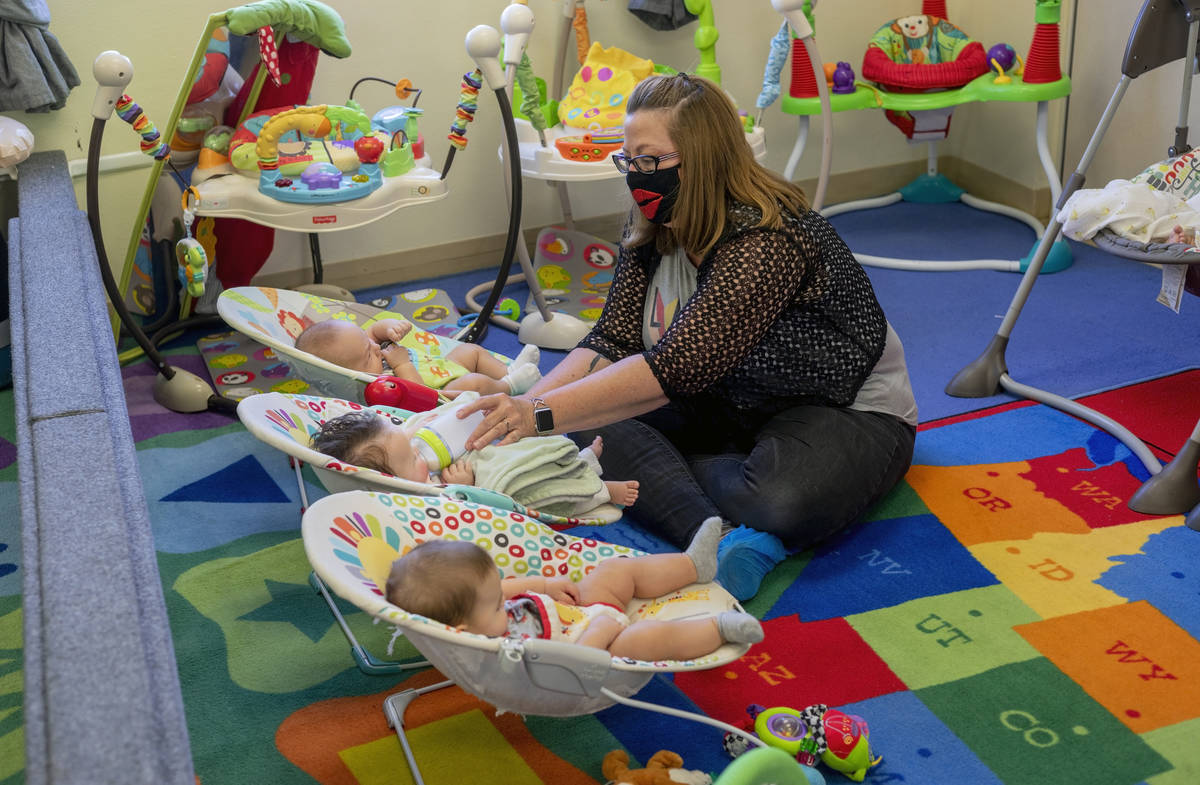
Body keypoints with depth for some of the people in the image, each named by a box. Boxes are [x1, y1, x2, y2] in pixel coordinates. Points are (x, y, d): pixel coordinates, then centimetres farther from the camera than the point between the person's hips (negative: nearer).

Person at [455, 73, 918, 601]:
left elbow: (677, 368, -36)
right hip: (726, 406, 8)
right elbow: (613, 343, -6)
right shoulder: (650, 231, -2)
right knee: (588, 427, -19)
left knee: (785, 499, -41)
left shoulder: (769, 240, -29)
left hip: (847, 411, -7)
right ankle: (723, 535, -32)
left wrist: (544, 415, -39)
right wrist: (523, 405, -22)